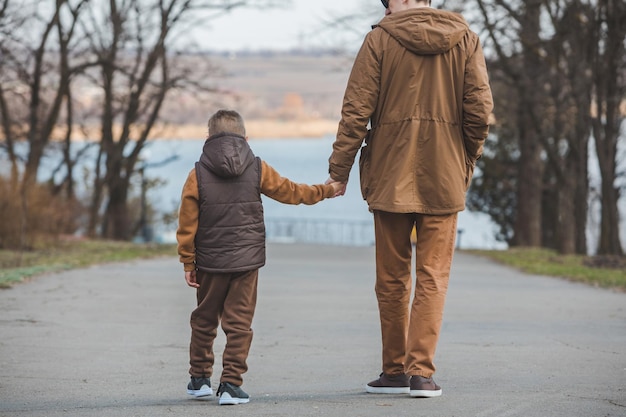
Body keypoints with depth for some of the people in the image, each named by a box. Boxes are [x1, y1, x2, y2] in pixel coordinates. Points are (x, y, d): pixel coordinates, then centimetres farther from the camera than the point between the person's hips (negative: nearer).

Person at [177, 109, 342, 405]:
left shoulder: (198, 175, -3)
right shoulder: (257, 169, -2)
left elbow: (187, 223, -3)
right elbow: (290, 192, 8)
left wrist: (188, 263, 5)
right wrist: (327, 190, 22)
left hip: (210, 261, 1)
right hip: (246, 260, -1)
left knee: (204, 320, 15)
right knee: (239, 322, 1)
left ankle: (199, 378, 24)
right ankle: (231, 384, -5)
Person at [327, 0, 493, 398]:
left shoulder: (380, 39, -3)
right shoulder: (465, 39, 3)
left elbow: (357, 110, -7)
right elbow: (480, 108, -1)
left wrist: (338, 170, -1)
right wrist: (467, 164, 12)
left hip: (390, 179, -1)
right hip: (444, 181, 1)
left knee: (392, 278, 9)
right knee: (433, 276, 3)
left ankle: (395, 371, 14)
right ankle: (421, 371, -6)